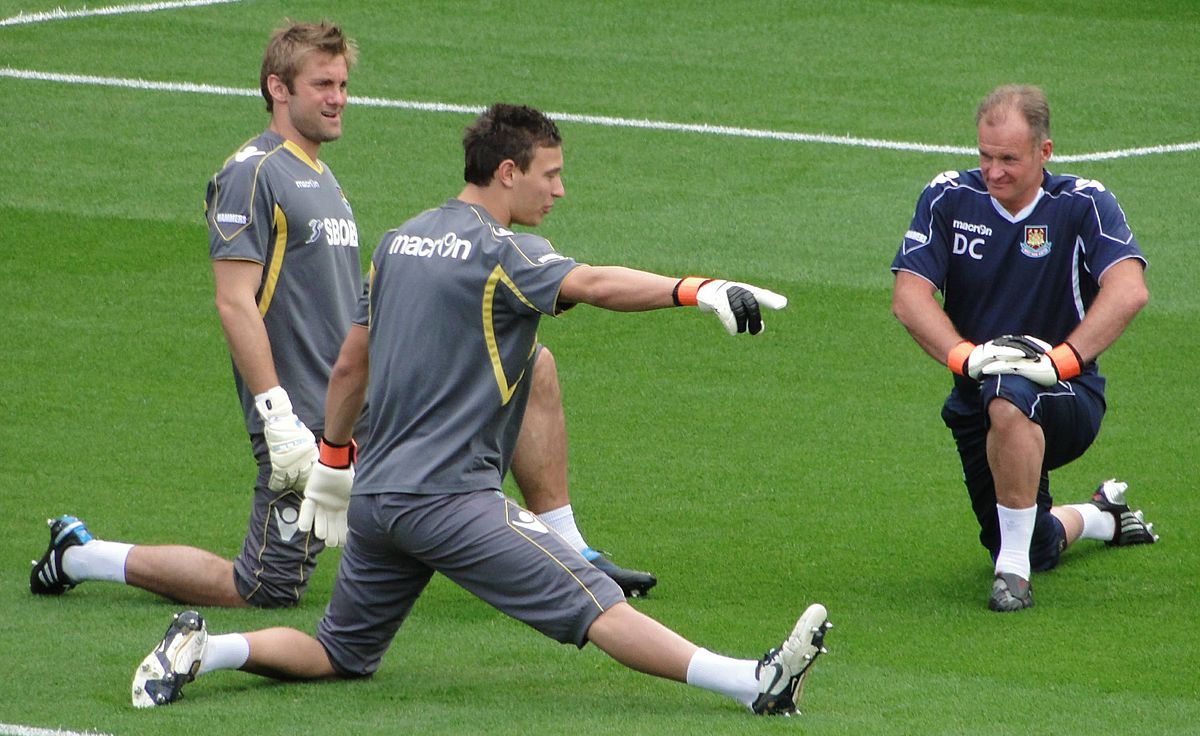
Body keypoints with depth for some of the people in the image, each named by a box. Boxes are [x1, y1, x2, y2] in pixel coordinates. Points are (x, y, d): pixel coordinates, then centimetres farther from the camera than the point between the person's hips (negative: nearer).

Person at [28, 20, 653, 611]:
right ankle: (81, 555, 13)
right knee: (265, 593, -6)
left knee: (532, 367, -1)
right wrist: (278, 420, -23)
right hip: (308, 423, -8)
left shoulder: (321, 176, 19)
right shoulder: (255, 173, -10)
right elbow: (235, 304, -18)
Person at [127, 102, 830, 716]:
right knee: (595, 603, -18)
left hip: (374, 495, 8)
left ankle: (201, 648, 3)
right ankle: (755, 683, -28)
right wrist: (697, 290, -39)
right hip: (450, 498, -8)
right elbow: (592, 284, -28)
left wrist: (334, 459, 33)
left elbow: (351, 364, 22)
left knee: (342, 656, 20)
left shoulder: (402, 240, 15)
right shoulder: (500, 252, -9)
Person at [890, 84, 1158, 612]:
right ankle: (1102, 516, 47)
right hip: (976, 401, 4)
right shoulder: (948, 200, -2)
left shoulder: (1083, 205, -9)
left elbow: (1128, 290, -24)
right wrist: (964, 355, -26)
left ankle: (1014, 570, -30)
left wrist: (1063, 358, -34)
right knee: (1039, 550, 10)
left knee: (1009, 396, -40)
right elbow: (908, 295, -10)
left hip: (1070, 399, -4)